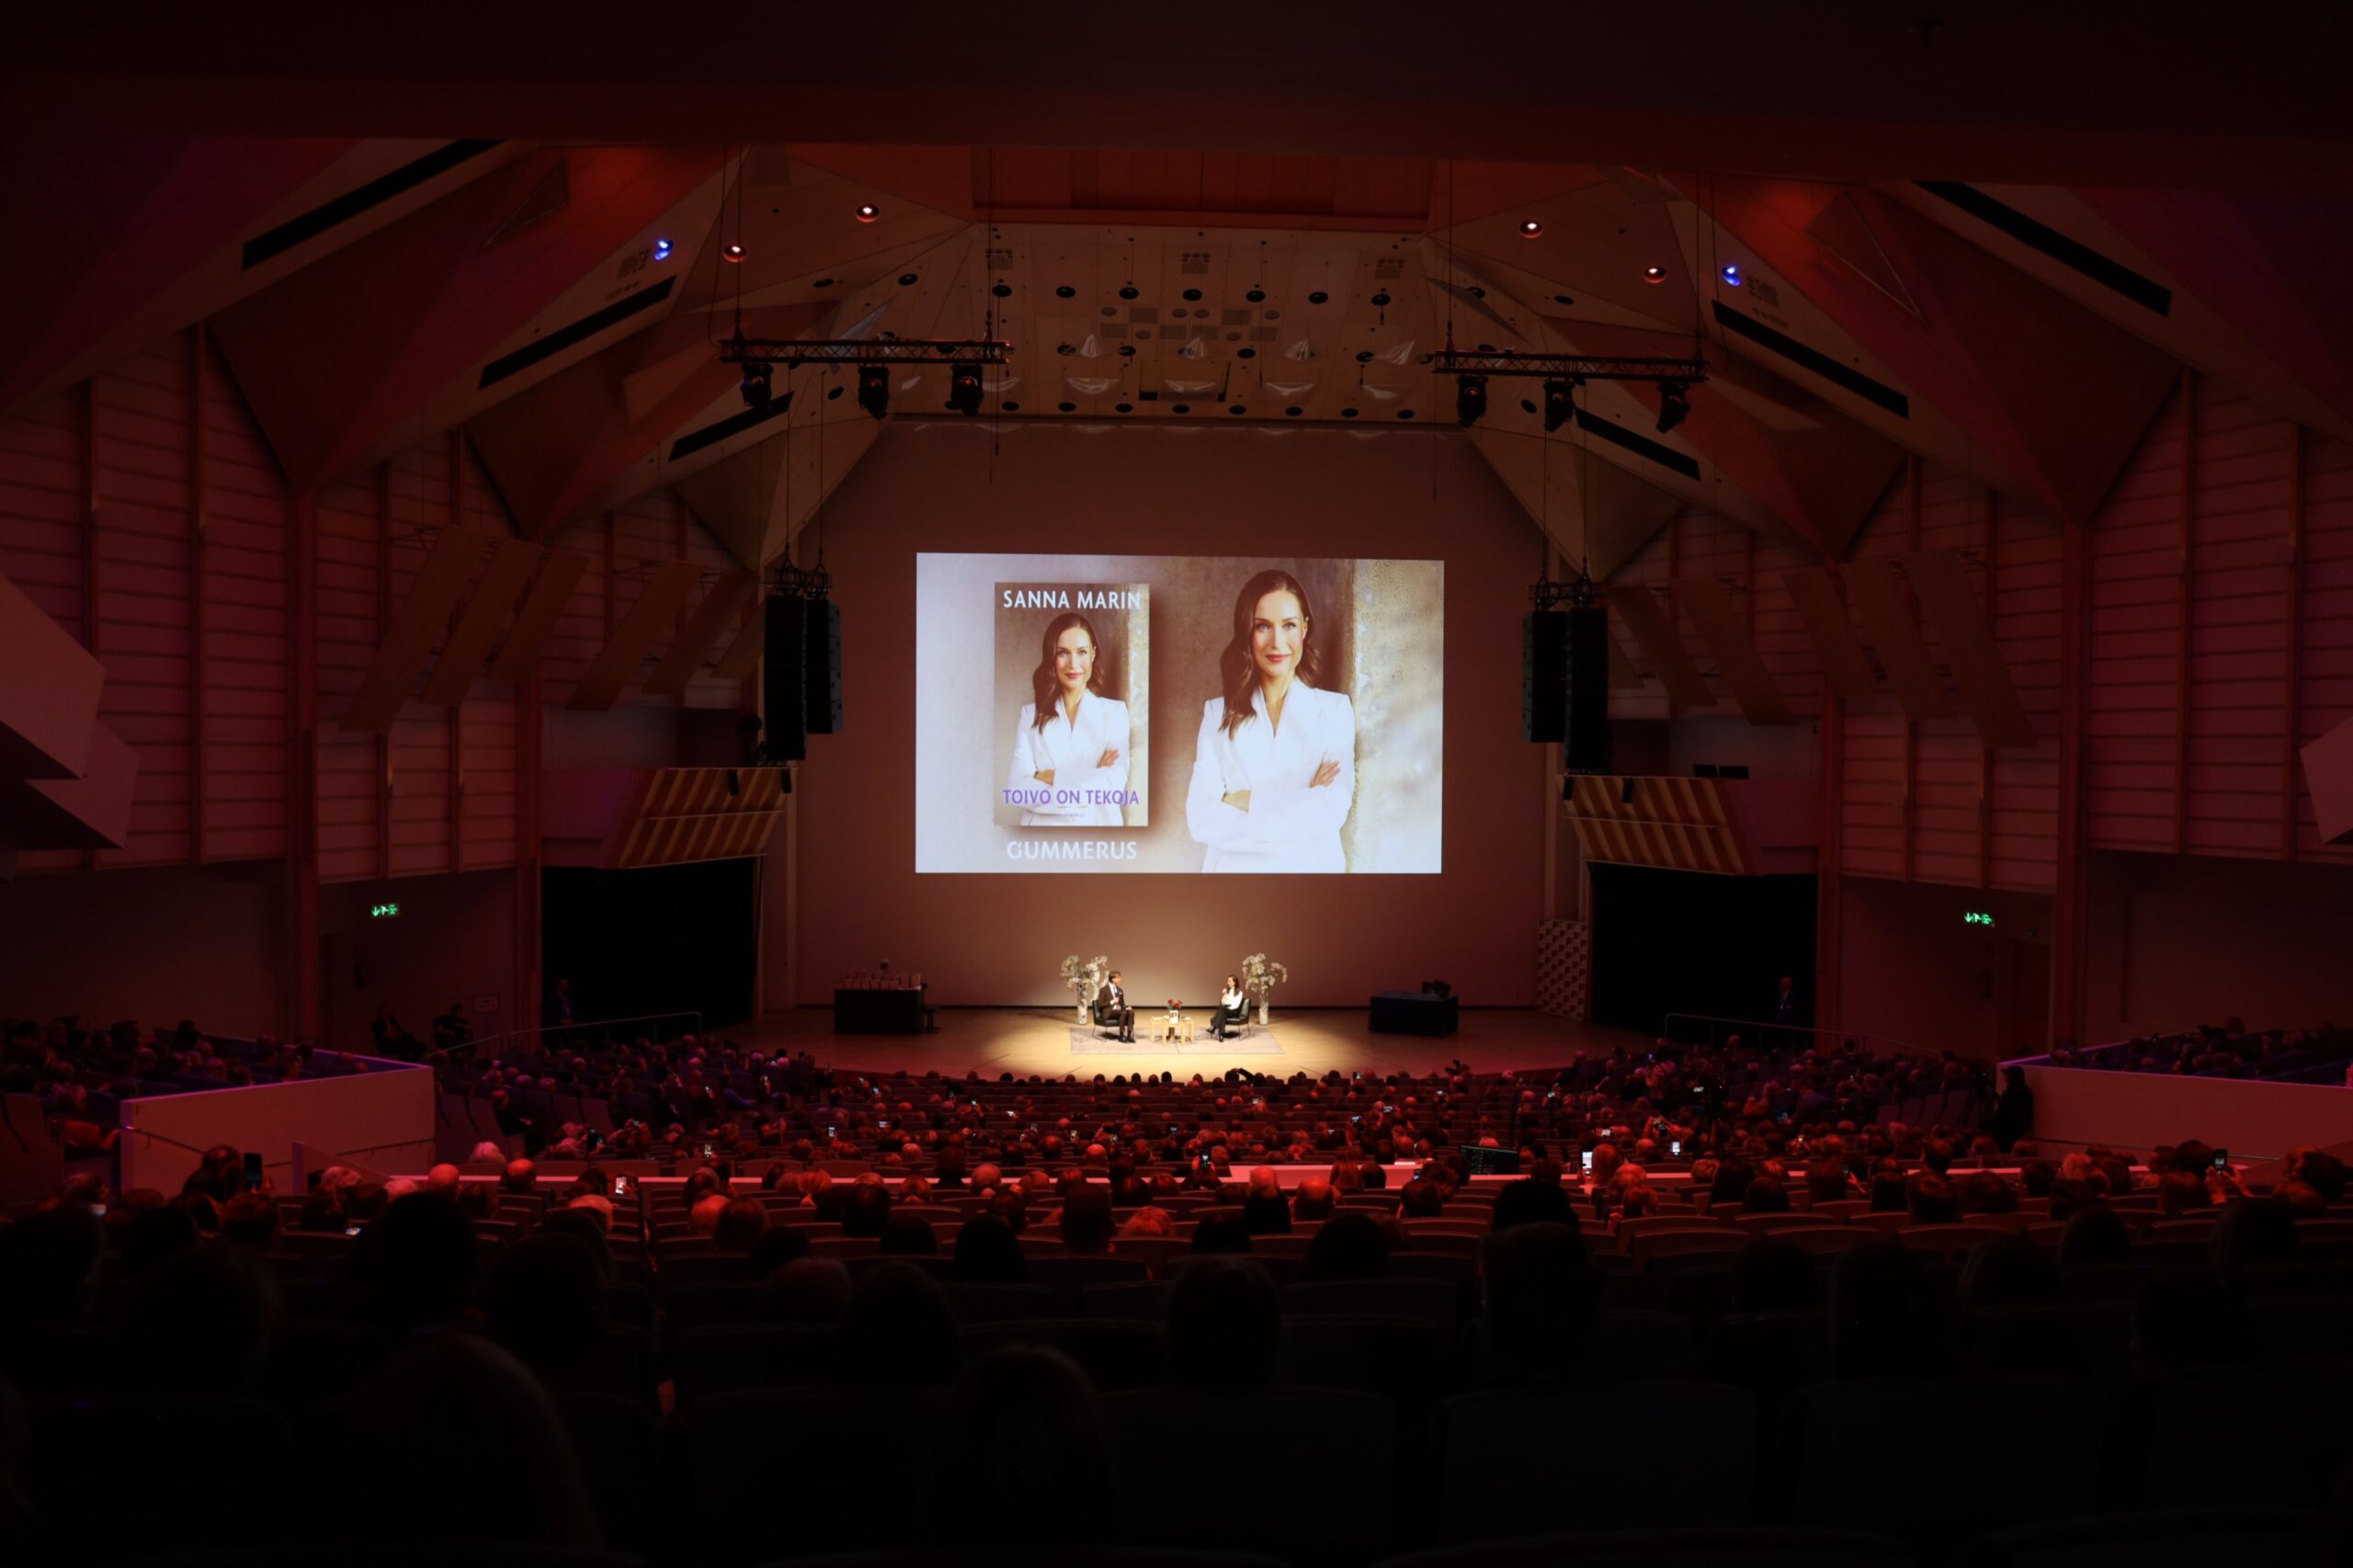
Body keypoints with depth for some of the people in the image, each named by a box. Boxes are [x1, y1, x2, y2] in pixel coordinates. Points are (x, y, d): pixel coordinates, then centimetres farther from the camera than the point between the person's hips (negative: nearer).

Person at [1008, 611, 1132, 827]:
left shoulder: (1115, 712, 3)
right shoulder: (1030, 715, 5)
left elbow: (1114, 784, -9)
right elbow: (1018, 788, -7)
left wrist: (1052, 777, -9)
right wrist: (1090, 780, -13)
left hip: (1098, 826, 0)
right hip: (1043, 825, 0)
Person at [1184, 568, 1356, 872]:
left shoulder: (1335, 709, 0)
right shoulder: (1218, 713, 1)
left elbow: (1332, 811, -13)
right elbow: (1201, 818, -10)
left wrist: (1246, 801, -12)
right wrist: (1301, 806, -15)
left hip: (1311, 866, 0)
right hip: (1234, 865, 0)